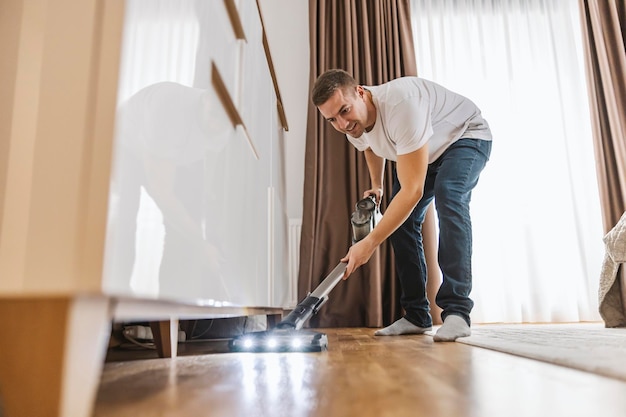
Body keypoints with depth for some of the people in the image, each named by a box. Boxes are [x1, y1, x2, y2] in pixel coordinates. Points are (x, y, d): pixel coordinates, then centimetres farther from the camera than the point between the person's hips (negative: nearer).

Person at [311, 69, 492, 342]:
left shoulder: (401, 105, -41)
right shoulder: (353, 124, -15)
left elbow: (412, 191, -44)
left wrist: (369, 243, -44)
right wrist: (376, 185, 14)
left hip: (467, 137, -7)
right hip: (423, 150, 7)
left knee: (448, 196, -36)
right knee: (399, 218, -7)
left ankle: (456, 311, -31)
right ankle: (417, 316, 1)